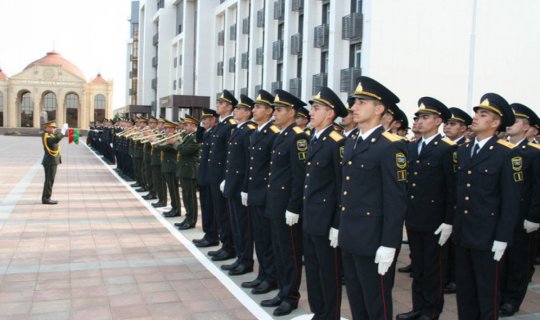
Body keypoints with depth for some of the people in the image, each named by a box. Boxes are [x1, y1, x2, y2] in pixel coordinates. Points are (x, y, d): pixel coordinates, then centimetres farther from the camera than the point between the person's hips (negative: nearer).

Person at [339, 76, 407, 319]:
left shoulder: (390, 146, -15)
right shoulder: (351, 143, 12)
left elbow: (396, 201, -18)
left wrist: (388, 245, -19)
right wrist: (340, 227, 16)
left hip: (373, 241, -8)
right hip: (349, 238, 8)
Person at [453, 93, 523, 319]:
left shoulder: (507, 153, -10)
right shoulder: (462, 151, 9)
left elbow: (511, 200, -11)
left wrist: (502, 238, -13)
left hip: (487, 237, -6)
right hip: (461, 234, 6)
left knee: (487, 292, 8)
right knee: (464, 289, 16)